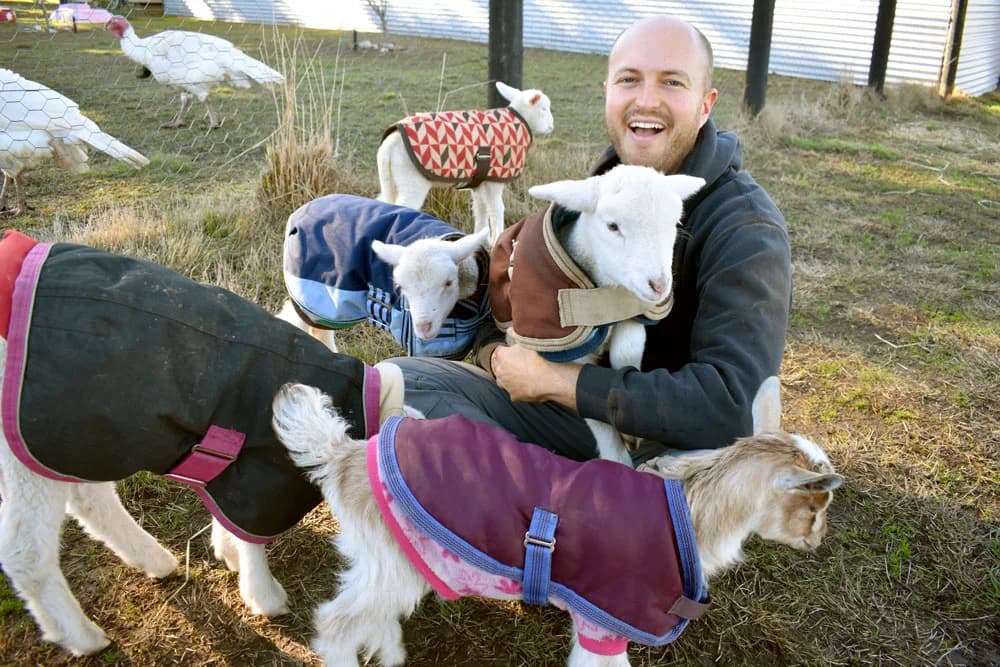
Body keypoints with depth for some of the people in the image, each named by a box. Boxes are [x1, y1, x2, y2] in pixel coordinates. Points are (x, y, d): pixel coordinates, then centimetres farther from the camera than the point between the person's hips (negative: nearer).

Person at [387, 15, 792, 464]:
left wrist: (555, 380, -27)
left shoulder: (745, 230, -20)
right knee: (404, 378, -7)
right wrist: (499, 355, -16)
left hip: (677, 441, -5)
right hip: (582, 410, 6)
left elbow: (730, 407, -31)